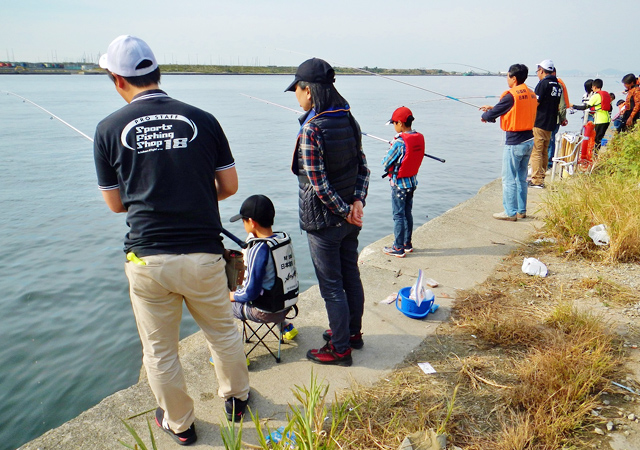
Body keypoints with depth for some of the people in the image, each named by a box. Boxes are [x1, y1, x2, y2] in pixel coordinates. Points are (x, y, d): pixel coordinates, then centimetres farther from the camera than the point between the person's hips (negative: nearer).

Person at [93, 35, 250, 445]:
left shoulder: (110, 129, -1)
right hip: (203, 255, 1)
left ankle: (179, 424, 38)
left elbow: (115, 203, 7)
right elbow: (230, 186, 4)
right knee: (223, 332, 23)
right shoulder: (202, 120, -1)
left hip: (147, 259, 0)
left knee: (160, 351, 19)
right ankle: (236, 398, 44)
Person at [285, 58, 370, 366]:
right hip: (350, 218, 8)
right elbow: (362, 166, 4)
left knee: (331, 286, 6)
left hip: (323, 220, -8)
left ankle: (340, 348, 21)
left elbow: (318, 182, -21)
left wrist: (344, 211, -11)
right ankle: (353, 332, 38)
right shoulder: (349, 120, 3)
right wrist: (357, 201, -5)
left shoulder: (311, 129, -20)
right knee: (351, 276, 20)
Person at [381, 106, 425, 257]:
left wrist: (390, 150, 3)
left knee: (398, 216, 2)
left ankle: (398, 248, 10)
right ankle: (407, 244, 28)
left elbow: (385, 163, -16)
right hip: (413, 181, 8)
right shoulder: (420, 138, 1)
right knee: (408, 213, 18)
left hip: (399, 183, -7)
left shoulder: (400, 142, -22)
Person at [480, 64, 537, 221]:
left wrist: (485, 116, 12)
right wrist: (492, 109, 19)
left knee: (509, 179, 0)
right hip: (529, 140, 8)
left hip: (514, 142, -8)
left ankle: (510, 212, 5)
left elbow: (492, 114, -11)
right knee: (521, 177, 16)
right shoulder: (531, 94, 10)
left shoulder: (511, 95, -15)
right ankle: (521, 210, 23)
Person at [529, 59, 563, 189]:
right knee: (544, 152, 15)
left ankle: (537, 180, -6)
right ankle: (541, 177, 22)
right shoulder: (558, 85, 12)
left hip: (539, 122, -8)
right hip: (550, 123, 8)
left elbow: (535, 103, -15)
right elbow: (558, 106, 17)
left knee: (536, 152, -5)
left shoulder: (543, 83, -13)